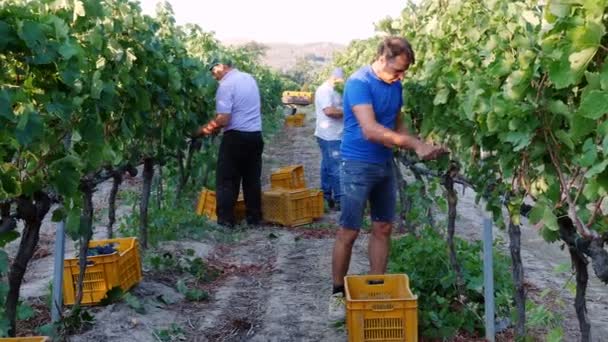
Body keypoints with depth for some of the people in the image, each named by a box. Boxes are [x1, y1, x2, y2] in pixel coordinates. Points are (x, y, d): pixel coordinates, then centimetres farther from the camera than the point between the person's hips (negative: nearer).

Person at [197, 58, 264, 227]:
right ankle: (254, 217, 18)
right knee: (252, 179, 14)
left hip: (236, 137, -7)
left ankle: (226, 220, 5)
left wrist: (204, 129, -6)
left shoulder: (226, 85, -13)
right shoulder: (249, 78, 11)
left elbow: (223, 119, -20)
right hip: (255, 135, 7)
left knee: (227, 180, 3)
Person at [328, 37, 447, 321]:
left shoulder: (395, 85, 6)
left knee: (383, 228, 10)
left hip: (385, 164, 8)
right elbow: (370, 130, -28)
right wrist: (415, 144, -27)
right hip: (358, 165, -7)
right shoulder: (359, 82, -18)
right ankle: (338, 293, 12)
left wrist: (420, 149, -4)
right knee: (348, 232, -2)